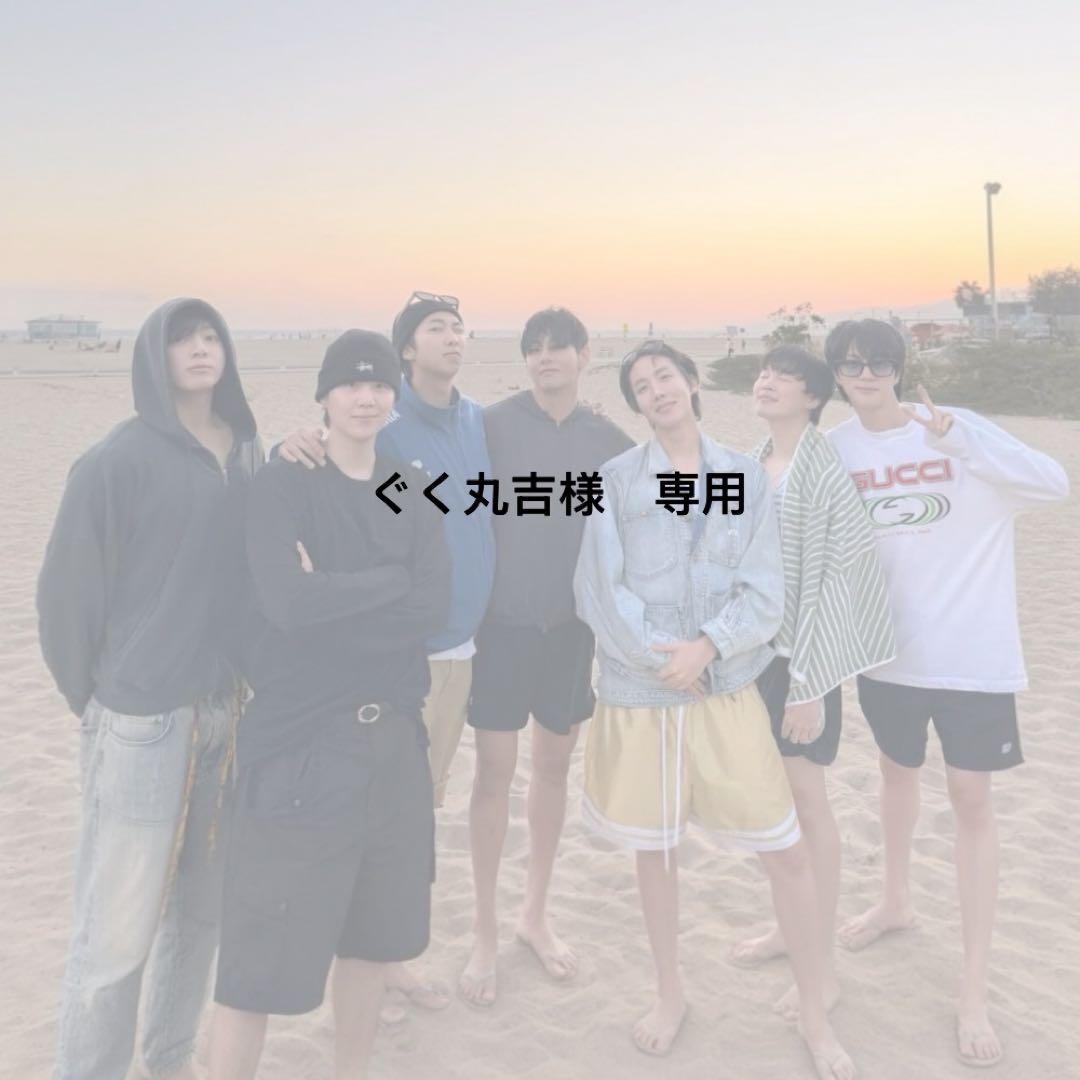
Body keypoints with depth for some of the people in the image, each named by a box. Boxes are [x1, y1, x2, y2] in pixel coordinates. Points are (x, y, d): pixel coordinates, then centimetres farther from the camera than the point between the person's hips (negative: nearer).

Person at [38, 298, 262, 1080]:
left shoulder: (248, 456, 7)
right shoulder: (119, 461, -9)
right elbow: (68, 589, -6)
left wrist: (248, 681, 6)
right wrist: (96, 699, 1)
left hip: (228, 710, 5)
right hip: (143, 718, -5)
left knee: (202, 906, 16)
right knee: (118, 927, 2)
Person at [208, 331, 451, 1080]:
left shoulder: (412, 490, 7)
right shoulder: (284, 485, -6)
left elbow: (435, 606, -7)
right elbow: (290, 605, -21)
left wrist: (335, 596, -16)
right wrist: (393, 578, -12)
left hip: (392, 735, 5)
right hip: (298, 741, -5)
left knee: (375, 927, 17)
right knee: (262, 951, -1)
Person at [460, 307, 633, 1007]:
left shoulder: (610, 441, 3)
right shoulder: (495, 424, -5)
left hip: (574, 625, 3)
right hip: (505, 621, -3)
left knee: (555, 765, 13)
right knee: (495, 773, 1)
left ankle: (536, 913, 31)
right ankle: (486, 932, 18)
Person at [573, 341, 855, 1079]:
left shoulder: (746, 478, 0)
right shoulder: (616, 480, -2)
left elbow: (765, 594, -5)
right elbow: (598, 589, -7)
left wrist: (706, 646, -19)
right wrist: (657, 656, -15)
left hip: (728, 690, 0)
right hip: (639, 692, 0)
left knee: (788, 851, 2)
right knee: (655, 849, 13)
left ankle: (815, 1011, 24)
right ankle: (671, 994, 37)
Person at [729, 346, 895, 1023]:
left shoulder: (825, 471, -14)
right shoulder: (752, 466, 7)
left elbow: (833, 580, -16)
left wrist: (809, 684, -17)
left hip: (803, 655, -7)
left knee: (807, 799, 2)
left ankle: (824, 966, 17)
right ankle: (790, 927, 36)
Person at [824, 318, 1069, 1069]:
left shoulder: (959, 427, -10)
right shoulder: (835, 450, -2)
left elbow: (1055, 484, -21)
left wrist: (959, 438, -30)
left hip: (971, 651, -3)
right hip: (888, 648, 3)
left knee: (972, 801, 1)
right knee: (898, 772, 21)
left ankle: (975, 992, 12)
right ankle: (897, 901, 47)